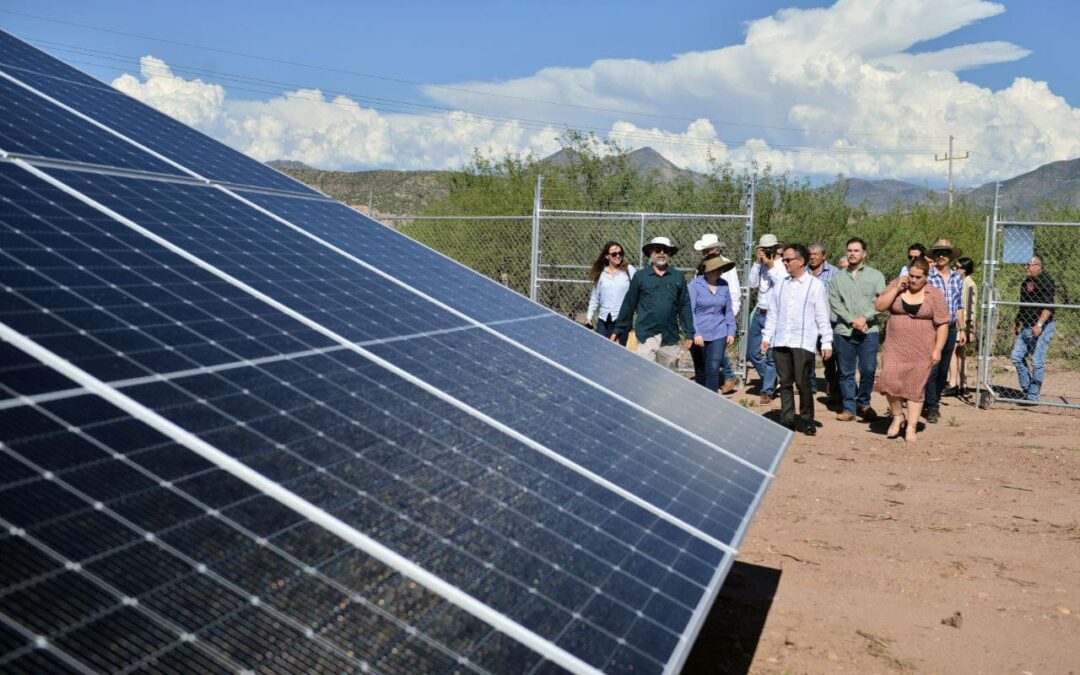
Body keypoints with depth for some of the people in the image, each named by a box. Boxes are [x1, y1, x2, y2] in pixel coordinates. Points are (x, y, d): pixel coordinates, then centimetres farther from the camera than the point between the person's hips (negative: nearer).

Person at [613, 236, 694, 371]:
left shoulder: (678, 277, 11)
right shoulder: (640, 276, 5)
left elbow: (685, 306, 10)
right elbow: (628, 305, 7)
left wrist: (689, 333, 6)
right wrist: (618, 330, 8)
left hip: (670, 338, 3)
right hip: (647, 336, -3)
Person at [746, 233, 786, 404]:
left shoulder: (783, 266, -9)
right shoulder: (762, 265, 8)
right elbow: (751, 283, 0)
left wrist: (771, 267, -19)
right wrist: (757, 263, -7)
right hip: (759, 313, 7)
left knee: (771, 356, -1)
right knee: (752, 353, 12)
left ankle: (768, 391, 9)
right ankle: (769, 380, 32)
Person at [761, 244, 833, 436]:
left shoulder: (815, 285, 0)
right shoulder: (781, 285, 13)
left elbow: (822, 317, -1)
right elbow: (772, 313, 17)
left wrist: (826, 342, -4)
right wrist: (767, 337, 11)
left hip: (803, 343, -4)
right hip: (780, 342, 4)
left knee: (802, 383, -4)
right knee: (785, 383, 6)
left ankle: (806, 421, 10)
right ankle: (787, 420, 13)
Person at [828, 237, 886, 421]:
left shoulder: (876, 276, 7)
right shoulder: (837, 277, 11)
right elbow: (834, 303, 1)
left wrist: (865, 318, -15)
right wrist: (852, 320, -11)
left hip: (869, 331, -1)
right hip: (844, 332, 1)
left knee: (868, 370, -3)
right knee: (846, 372, 3)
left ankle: (863, 404, 16)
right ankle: (848, 408, 11)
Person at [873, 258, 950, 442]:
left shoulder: (935, 295, -1)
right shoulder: (896, 286, 4)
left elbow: (942, 324, -2)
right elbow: (879, 306, -5)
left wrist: (937, 349, -9)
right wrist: (897, 288, -12)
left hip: (922, 351, -1)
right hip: (895, 348, 1)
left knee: (916, 387, 2)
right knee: (890, 381, -10)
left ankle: (911, 428, 11)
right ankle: (897, 416, 14)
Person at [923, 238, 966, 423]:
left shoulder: (957, 279, 12)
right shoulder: (927, 277, -5)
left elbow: (959, 306, 17)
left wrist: (962, 330, 15)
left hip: (950, 329, 5)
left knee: (943, 371, 10)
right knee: (932, 369, -9)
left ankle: (934, 402, 22)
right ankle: (931, 407, -3)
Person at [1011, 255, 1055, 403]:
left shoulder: (1045, 281, -11)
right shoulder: (1026, 282, 16)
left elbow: (1048, 306, -20)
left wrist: (1039, 324, -29)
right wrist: (1016, 323, 26)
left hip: (1042, 328, -9)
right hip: (1026, 328, 9)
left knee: (1037, 363, -6)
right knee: (1017, 357, 6)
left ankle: (1033, 396, -1)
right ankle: (1027, 390, 16)